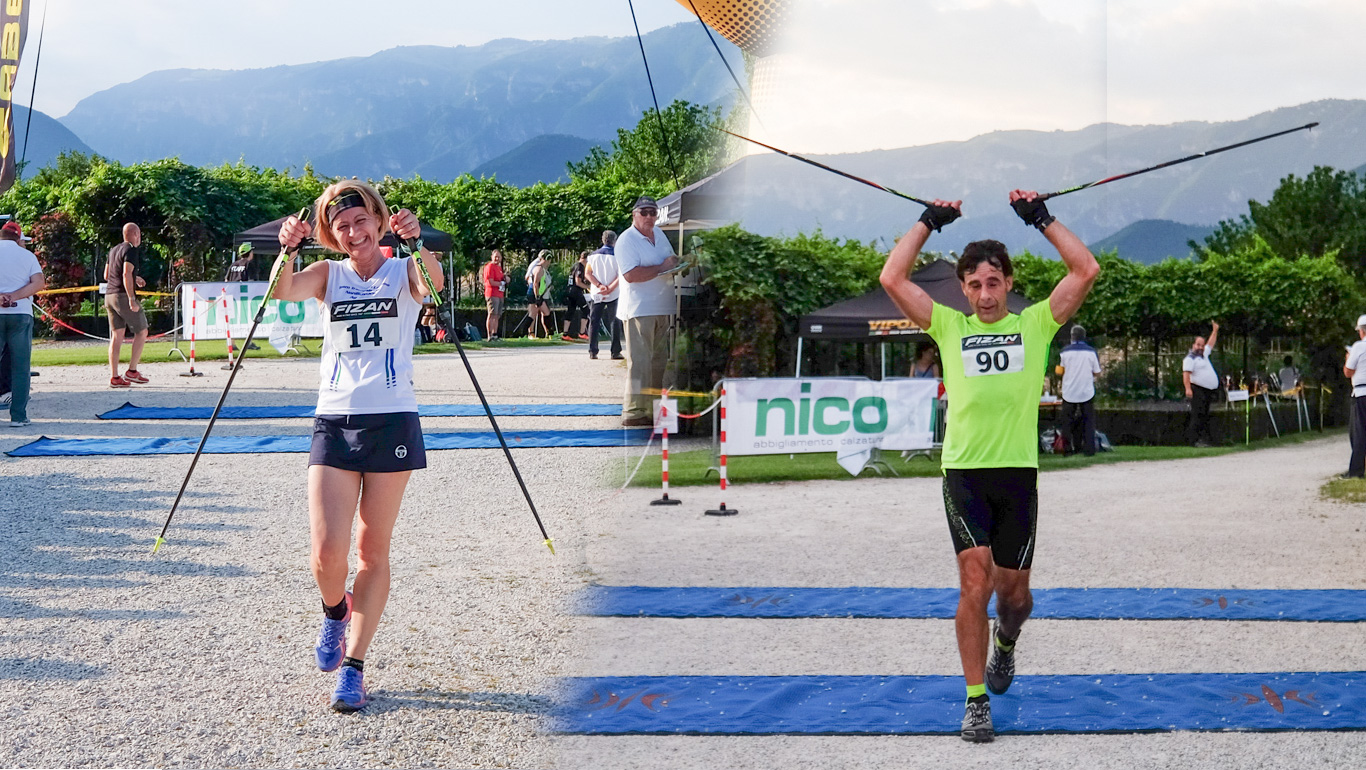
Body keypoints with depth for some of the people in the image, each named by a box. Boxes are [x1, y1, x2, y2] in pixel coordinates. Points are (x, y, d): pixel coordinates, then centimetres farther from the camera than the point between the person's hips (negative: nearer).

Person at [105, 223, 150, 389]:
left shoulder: (113, 250, 18)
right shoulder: (131, 250, -9)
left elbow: (106, 275, 24)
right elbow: (126, 274, -21)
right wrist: (132, 299, -24)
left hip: (109, 295, 8)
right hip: (123, 295, -8)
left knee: (116, 336, 6)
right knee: (141, 332, 4)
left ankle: (114, 377, 1)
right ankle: (132, 371, 0)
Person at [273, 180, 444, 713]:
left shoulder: (403, 272, 4)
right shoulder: (328, 275, 9)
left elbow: (433, 284, -20)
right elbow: (285, 292, -12)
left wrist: (418, 243, -40)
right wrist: (287, 251, -31)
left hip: (392, 422, -1)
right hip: (334, 423, 1)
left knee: (374, 549, 4)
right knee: (327, 551, -9)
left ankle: (353, 666, 12)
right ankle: (335, 612, 25)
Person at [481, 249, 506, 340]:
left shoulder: (499, 267, 20)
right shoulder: (490, 266, -9)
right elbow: (491, 282, -16)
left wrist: (505, 277, 8)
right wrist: (502, 283, -5)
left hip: (499, 295, 9)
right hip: (492, 294, -9)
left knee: (497, 316, 10)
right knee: (492, 315, -12)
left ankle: (495, 335, 14)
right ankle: (490, 336, -13)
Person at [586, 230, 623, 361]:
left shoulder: (594, 255, 4)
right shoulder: (617, 255, -6)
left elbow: (587, 273, -1)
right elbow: (621, 276, -14)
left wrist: (599, 286, -9)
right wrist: (610, 288, -15)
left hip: (597, 294, 2)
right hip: (614, 295, -2)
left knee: (593, 322, 7)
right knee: (615, 322, 5)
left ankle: (592, 351, 0)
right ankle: (615, 352, 2)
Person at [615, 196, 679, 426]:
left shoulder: (659, 234, 14)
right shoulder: (627, 240, -12)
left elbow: (671, 260, 30)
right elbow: (631, 275, -23)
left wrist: (677, 264, 7)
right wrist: (662, 267, -19)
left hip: (661, 309, 9)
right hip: (639, 310, -9)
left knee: (659, 361, 13)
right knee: (639, 362, -11)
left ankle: (651, 406, 22)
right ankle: (633, 411, -10)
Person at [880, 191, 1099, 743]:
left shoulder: (1035, 324, 6)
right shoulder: (949, 326, 6)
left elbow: (1086, 271, -3)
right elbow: (893, 279, -1)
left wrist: (1041, 218, 2)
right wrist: (929, 222, 4)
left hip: (1018, 473, 1)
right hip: (964, 473, -1)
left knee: (1013, 590, 11)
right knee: (975, 581, -13)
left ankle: (1005, 641, 47)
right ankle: (976, 701, -6)